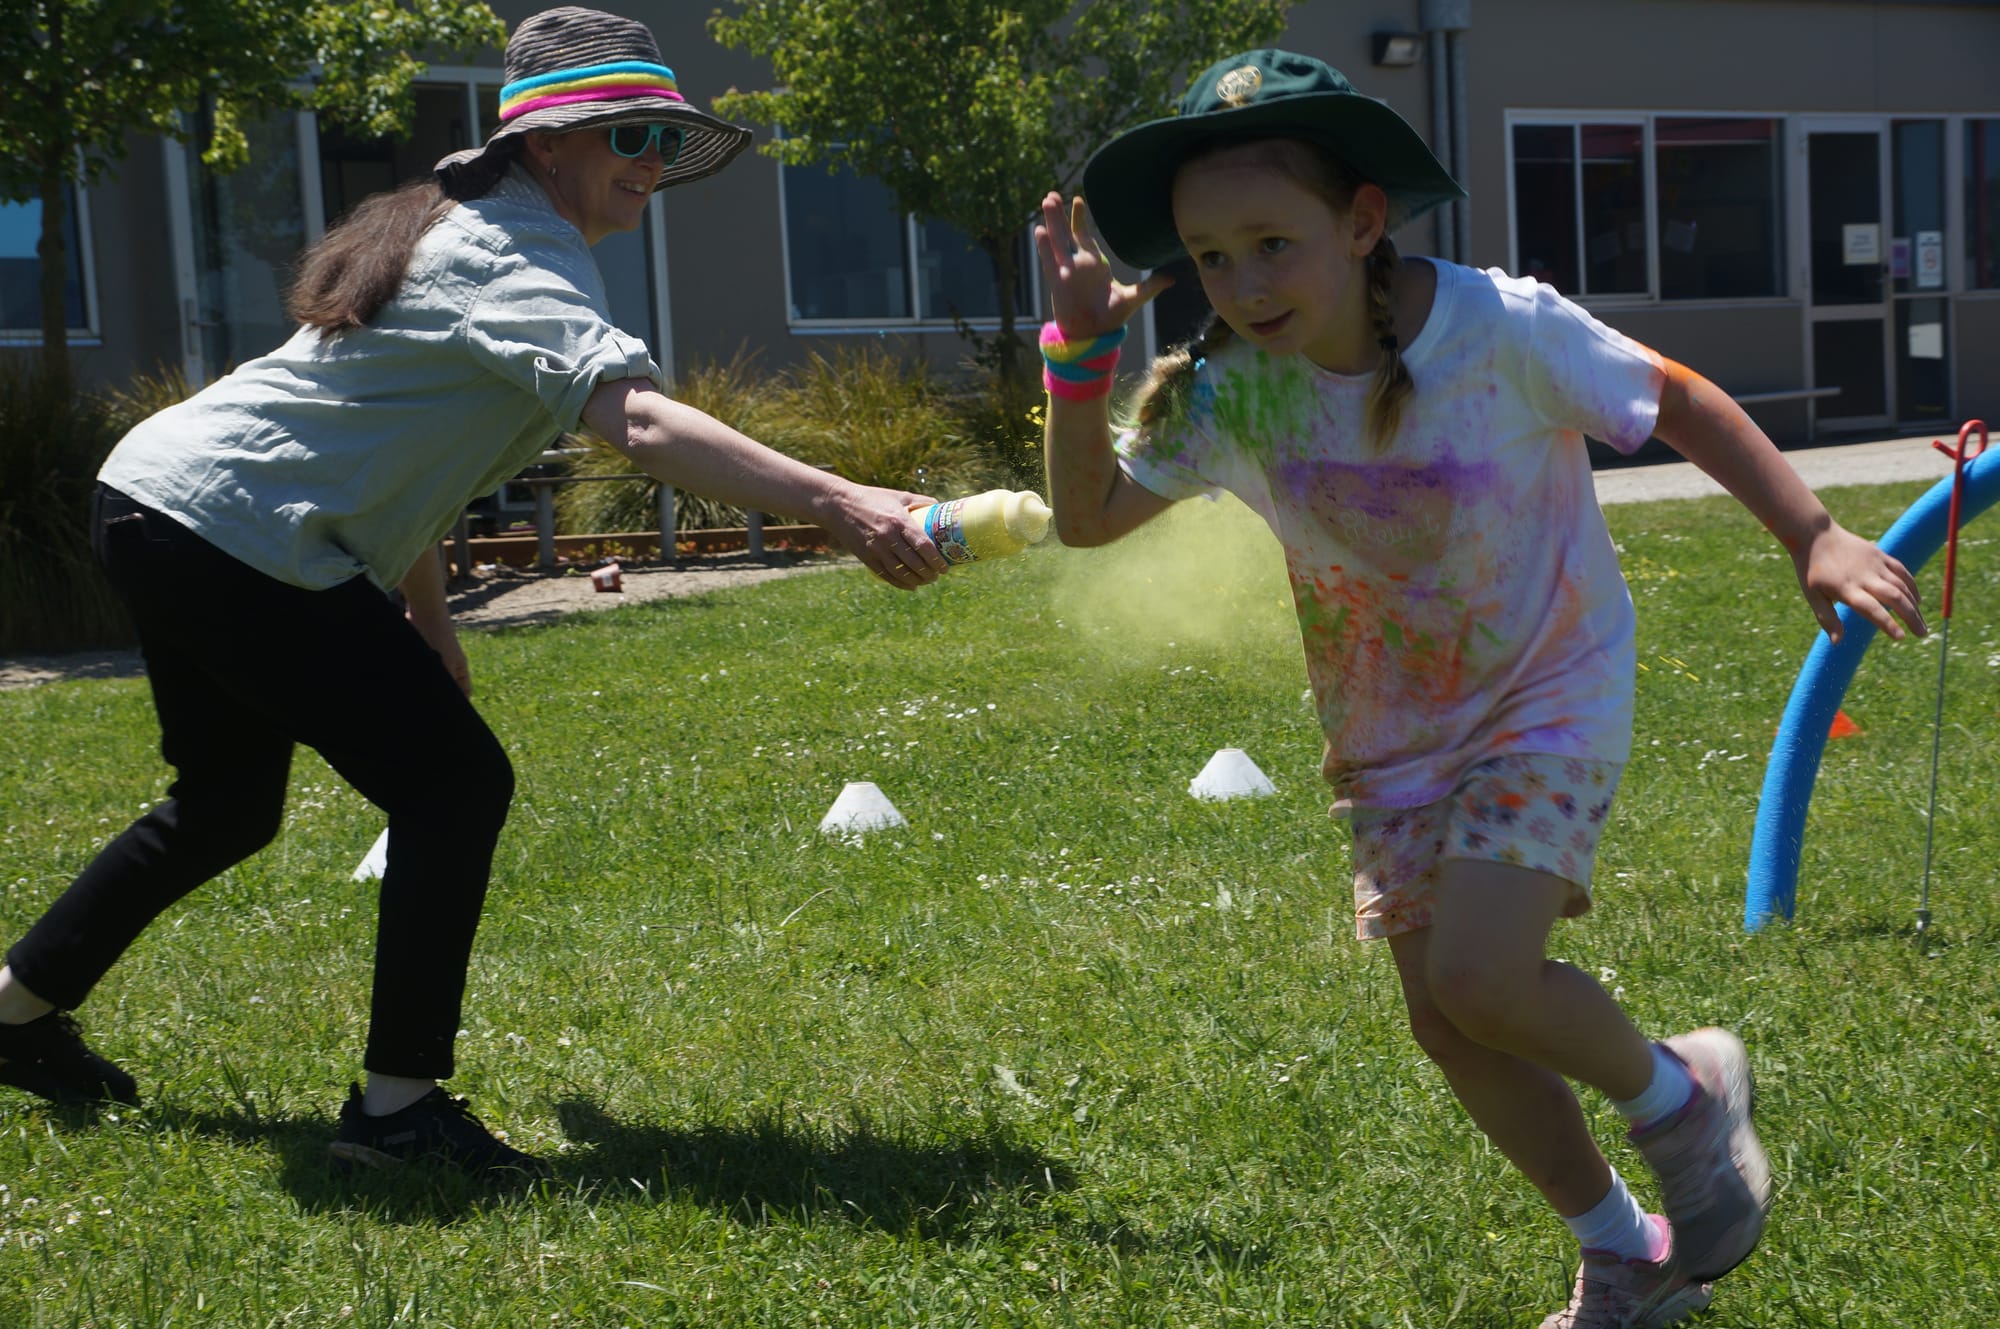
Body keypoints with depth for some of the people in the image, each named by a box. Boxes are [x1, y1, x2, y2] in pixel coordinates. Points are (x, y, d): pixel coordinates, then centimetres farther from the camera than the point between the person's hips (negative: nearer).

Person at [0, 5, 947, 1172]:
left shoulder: (461, 227, 14)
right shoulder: (517, 260, -18)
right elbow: (642, 422, -36)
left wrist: (431, 629, 17)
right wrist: (836, 505, -47)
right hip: (236, 537, -11)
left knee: (230, 804, 26)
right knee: (455, 787, -8)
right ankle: (398, 1106, -4)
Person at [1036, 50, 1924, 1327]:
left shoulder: (1501, 328, -23)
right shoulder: (1227, 393, -12)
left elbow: (1679, 401, -10)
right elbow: (1088, 515, -5)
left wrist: (1815, 537, -16)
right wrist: (1081, 351, -18)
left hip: (1551, 695, -5)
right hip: (1393, 731, 5)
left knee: (1476, 977, -22)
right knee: (1446, 1026, 8)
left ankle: (1682, 1092, 10)